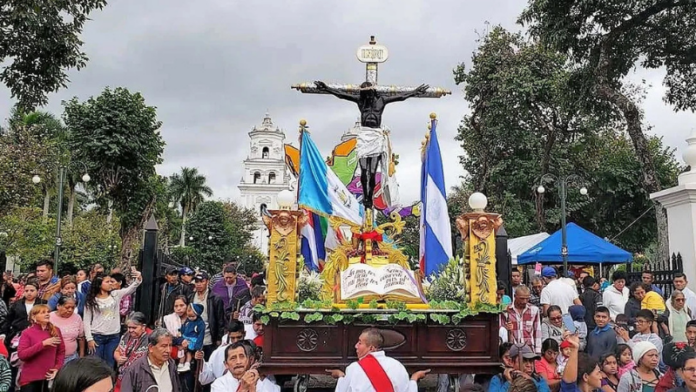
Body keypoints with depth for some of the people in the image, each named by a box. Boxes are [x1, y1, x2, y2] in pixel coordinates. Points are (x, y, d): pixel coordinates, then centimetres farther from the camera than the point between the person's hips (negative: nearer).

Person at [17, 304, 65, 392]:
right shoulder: (27, 333, -4)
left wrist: (57, 368, -7)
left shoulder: (55, 331, 4)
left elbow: (61, 351, 7)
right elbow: (21, 355, -15)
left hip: (49, 377, 3)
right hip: (30, 378, -2)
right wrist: (43, 344, -21)